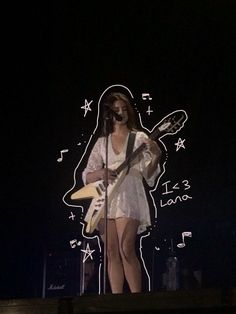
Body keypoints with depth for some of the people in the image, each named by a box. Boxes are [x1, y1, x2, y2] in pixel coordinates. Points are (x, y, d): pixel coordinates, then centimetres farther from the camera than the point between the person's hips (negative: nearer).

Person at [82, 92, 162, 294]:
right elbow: (87, 176, 12)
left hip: (128, 197, -4)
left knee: (126, 250, -17)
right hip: (105, 199, 4)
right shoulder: (101, 142, 16)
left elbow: (148, 174, 1)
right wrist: (100, 173, -10)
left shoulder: (139, 138, 8)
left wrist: (156, 157, -19)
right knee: (112, 253, 1)